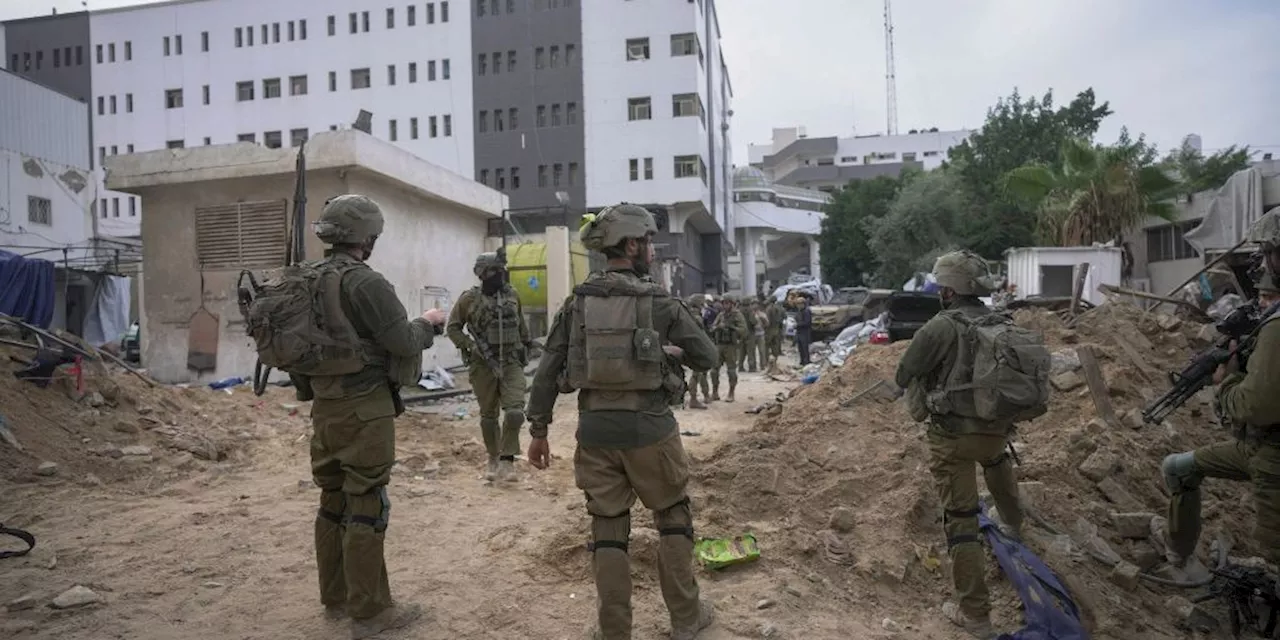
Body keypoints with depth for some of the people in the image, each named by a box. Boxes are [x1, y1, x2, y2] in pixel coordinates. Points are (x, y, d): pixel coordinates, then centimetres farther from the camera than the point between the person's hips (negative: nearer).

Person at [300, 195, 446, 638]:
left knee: (333, 502, 15)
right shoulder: (365, 282, -17)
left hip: (325, 407, 9)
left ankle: (336, 598, 28)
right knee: (366, 507, -1)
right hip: (364, 410, -8)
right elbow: (404, 344, -15)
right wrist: (428, 323, 2)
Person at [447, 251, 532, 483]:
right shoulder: (469, 298, -6)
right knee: (488, 416, 10)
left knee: (515, 412, -12)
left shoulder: (512, 296, 5)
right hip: (484, 365, -2)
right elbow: (453, 328, 0)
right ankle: (493, 458, 27)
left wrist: (525, 349, 20)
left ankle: (507, 460, -1)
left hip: (512, 363, 2)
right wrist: (471, 346, -13)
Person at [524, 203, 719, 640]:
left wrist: (539, 430, 10)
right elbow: (706, 358, 2)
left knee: (608, 529, 12)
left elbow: (548, 371, 2)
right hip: (648, 427, -3)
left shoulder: (578, 302, 3)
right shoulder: (660, 300, -6)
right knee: (673, 518, 15)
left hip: (595, 428, 3)